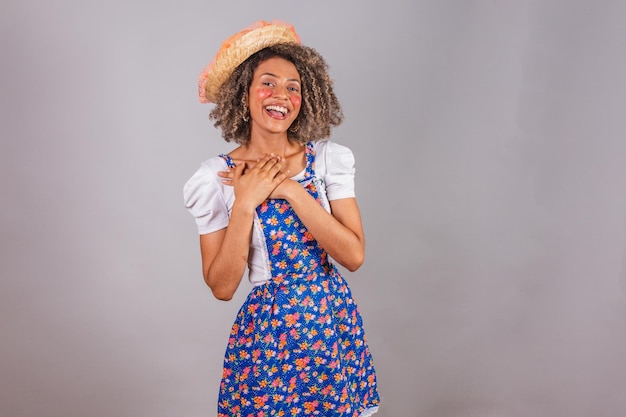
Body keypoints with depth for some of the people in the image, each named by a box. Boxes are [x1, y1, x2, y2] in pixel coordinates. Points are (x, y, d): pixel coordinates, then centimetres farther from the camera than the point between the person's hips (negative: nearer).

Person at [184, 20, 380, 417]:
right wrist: (244, 204, -21)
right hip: (267, 331, -2)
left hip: (336, 324, 2)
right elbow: (222, 287, -11)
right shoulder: (216, 177, -10)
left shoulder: (328, 157, -5)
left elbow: (354, 255, -13)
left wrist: (291, 190, -20)